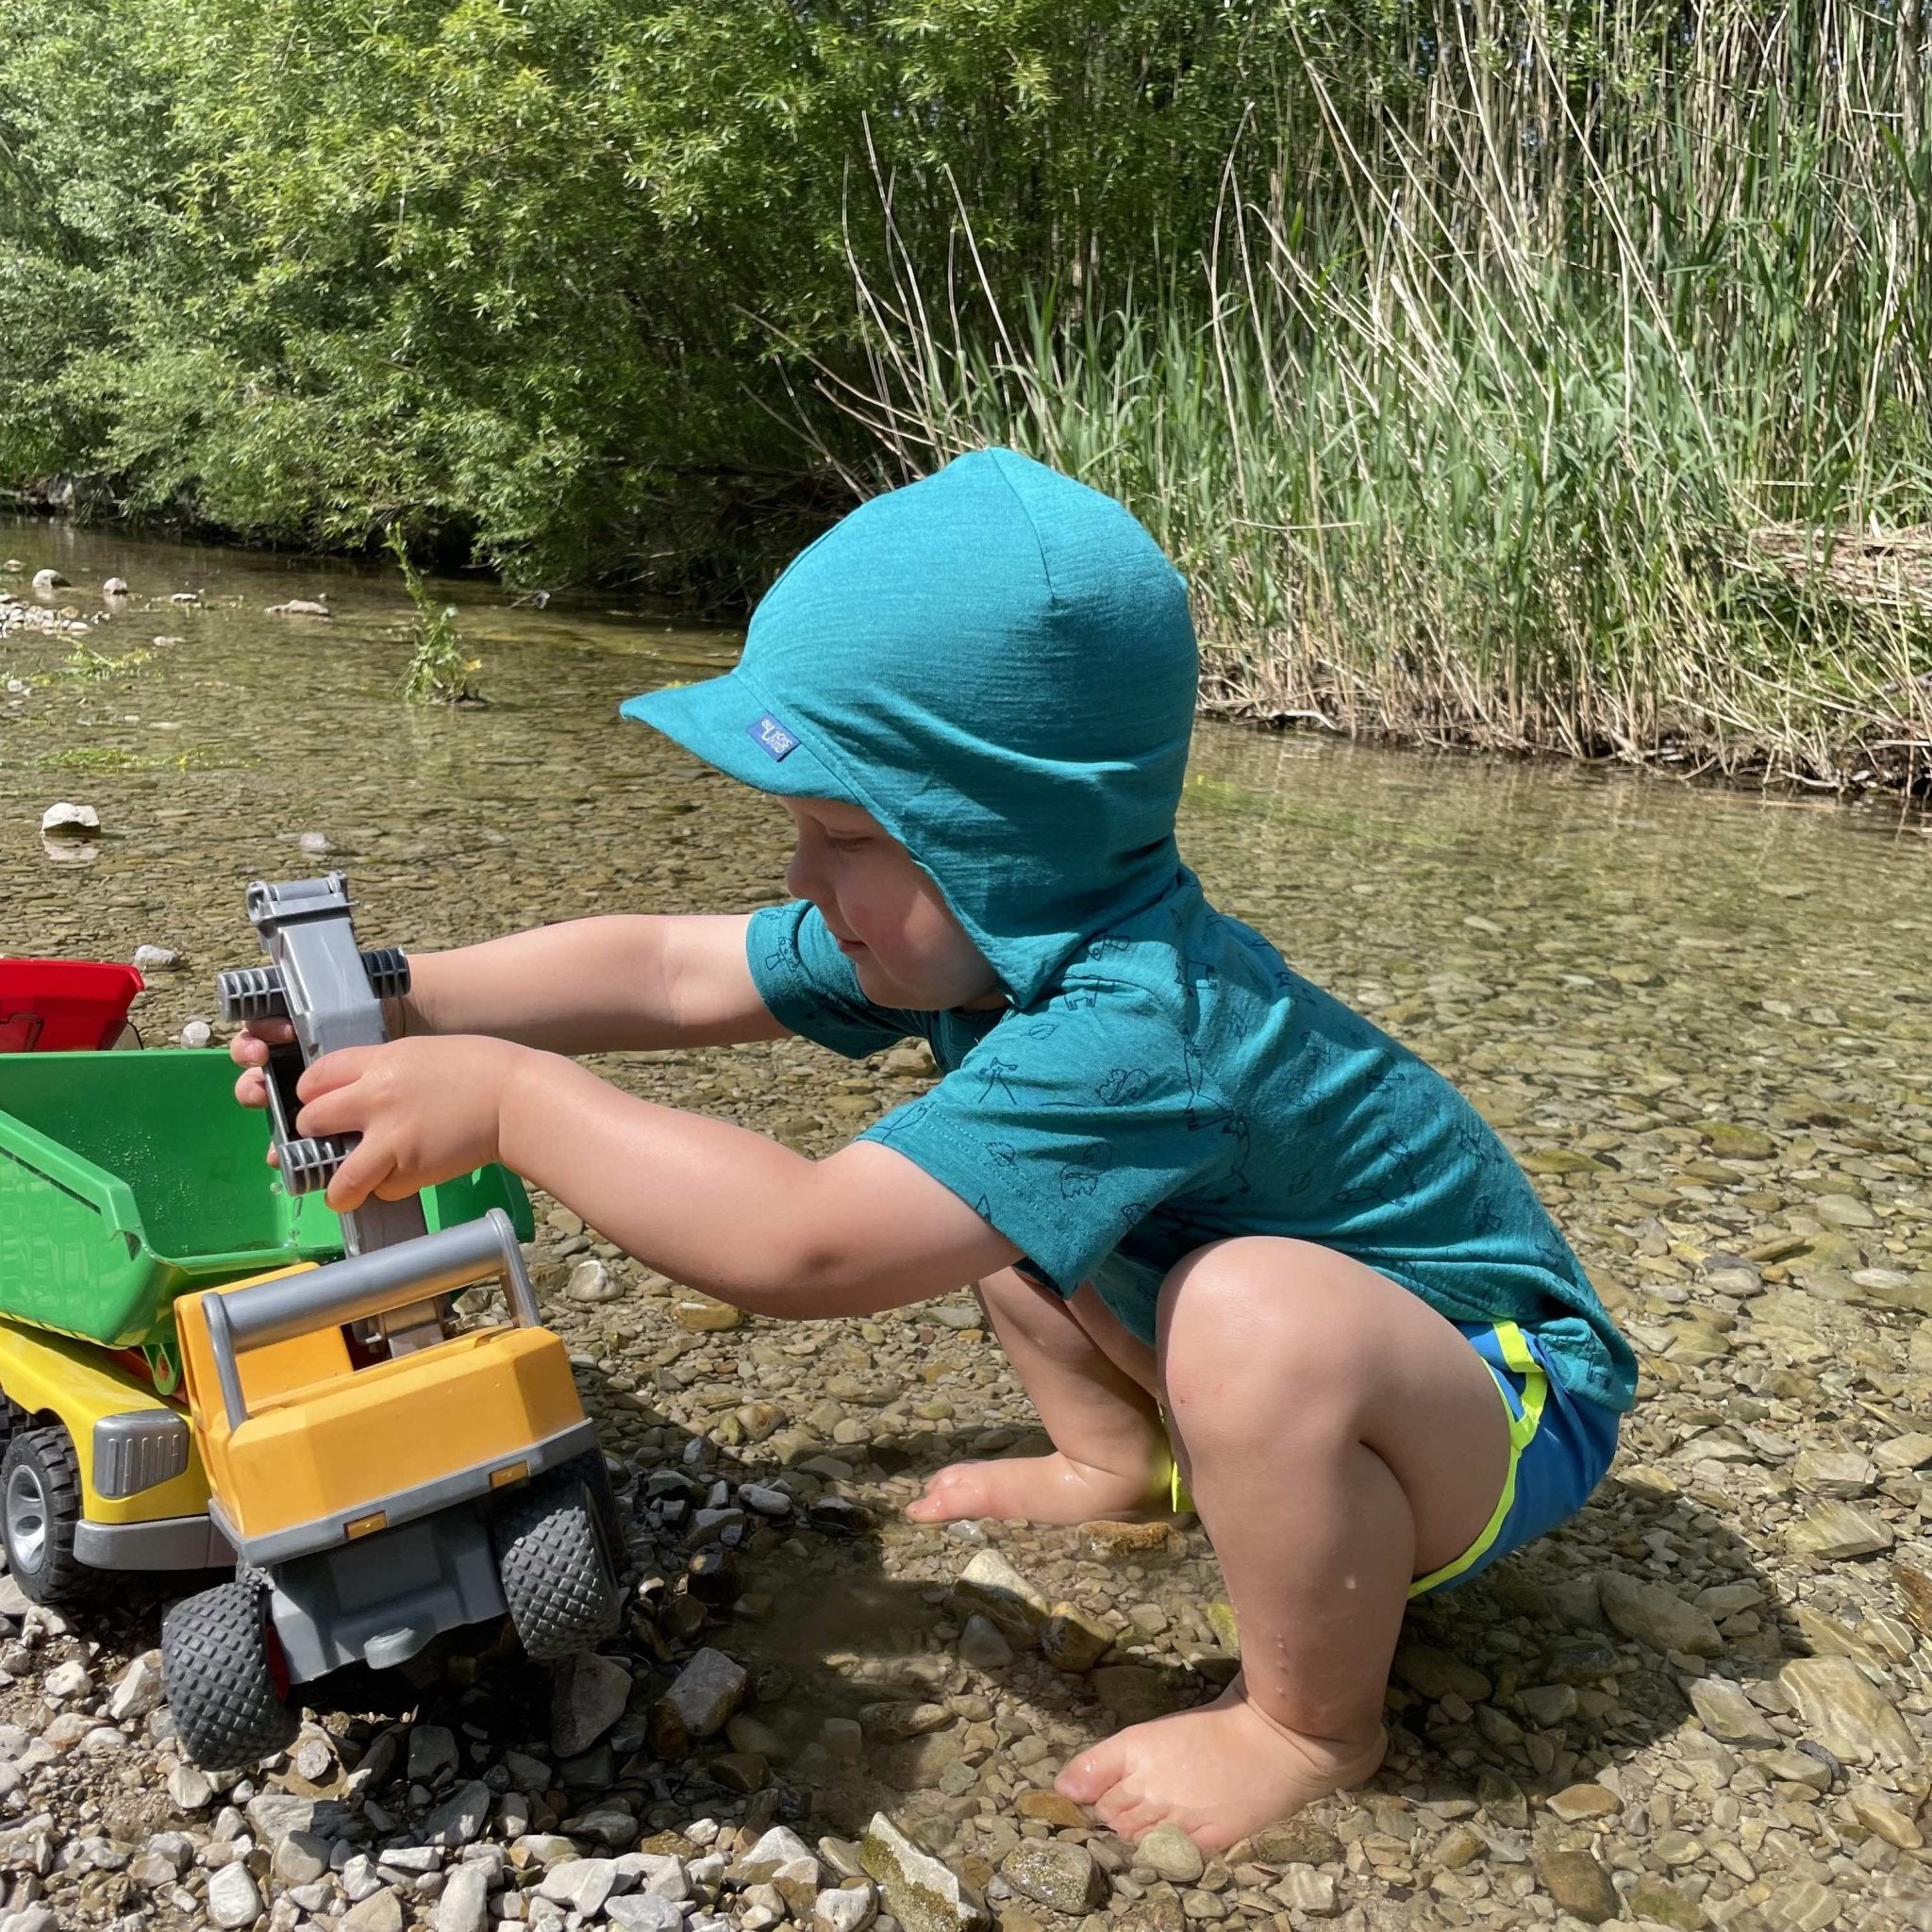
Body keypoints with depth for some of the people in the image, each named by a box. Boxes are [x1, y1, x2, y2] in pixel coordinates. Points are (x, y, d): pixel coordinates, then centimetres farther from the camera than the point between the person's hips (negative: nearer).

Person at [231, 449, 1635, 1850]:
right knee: (996, 1194, 5)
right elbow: (665, 971, -4)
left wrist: (510, 1099, -35)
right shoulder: (984, 925, -10)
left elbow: (807, 1247, -45)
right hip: (1311, 1373, 8)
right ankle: (1125, 1469, 21)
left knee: (1257, 1317, -38)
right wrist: (388, 1007, -10)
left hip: (1503, 1396, -8)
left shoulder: (1133, 1030, -39)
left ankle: (1315, 1724, -11)